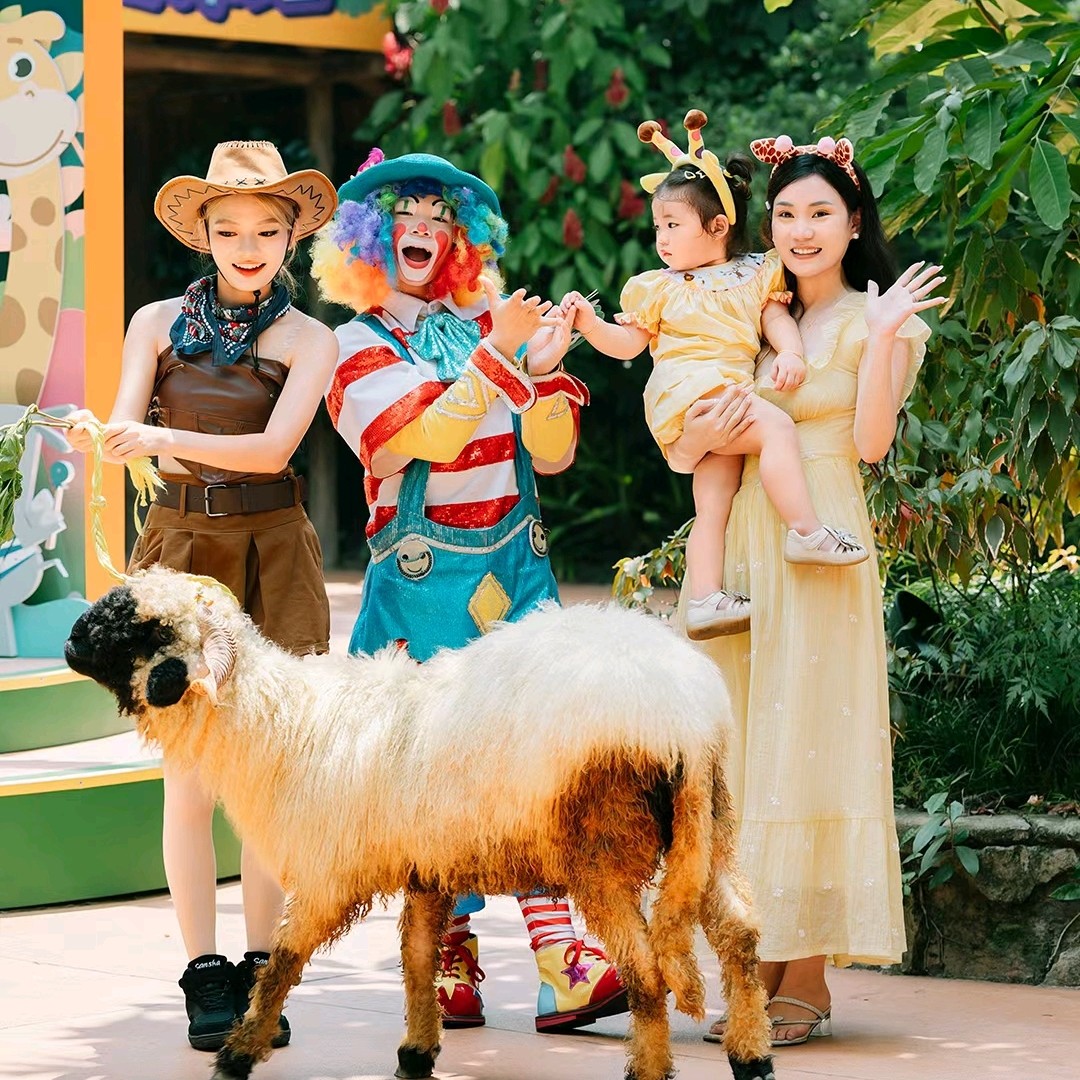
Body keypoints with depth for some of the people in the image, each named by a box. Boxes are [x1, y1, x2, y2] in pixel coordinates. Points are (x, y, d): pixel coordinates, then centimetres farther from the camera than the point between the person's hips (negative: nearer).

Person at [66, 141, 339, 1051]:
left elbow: (274, 448, -14)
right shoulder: (159, 323, 7)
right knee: (189, 778, -3)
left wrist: (165, 438, -27)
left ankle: (261, 973, 8)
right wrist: (98, 437, -26)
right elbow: (123, 430, -1)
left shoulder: (309, 343, 2)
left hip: (272, 556, -1)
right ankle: (206, 977, 1)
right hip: (181, 550, 1)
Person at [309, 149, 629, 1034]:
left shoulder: (486, 323, 12)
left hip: (516, 566, 2)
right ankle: (451, 963, 9)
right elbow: (428, 436, -14)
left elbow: (551, 455, 7)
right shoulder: (358, 346, 3)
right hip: (425, 577, -2)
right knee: (441, 766, -2)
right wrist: (499, 358, -21)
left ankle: (563, 964, -17)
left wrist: (545, 369, -9)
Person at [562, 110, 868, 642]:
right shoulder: (658, 289, 13)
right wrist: (591, 324, -5)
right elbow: (629, 343, 12)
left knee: (714, 498, -1)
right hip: (684, 392, -4)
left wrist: (789, 352, -10)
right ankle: (806, 531, -28)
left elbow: (776, 316, 10)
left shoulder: (755, 276, 18)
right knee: (776, 427, -24)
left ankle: (705, 599, -3)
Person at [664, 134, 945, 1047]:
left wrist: (884, 337, -16)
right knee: (748, 750, 3)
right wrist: (706, 435, -11)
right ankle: (766, 966, 8)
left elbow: (871, 440, -11)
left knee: (808, 744, -7)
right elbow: (681, 455, 11)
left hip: (824, 550, -5)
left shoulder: (875, 322, 3)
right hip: (745, 546, 5)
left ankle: (808, 983, -4)